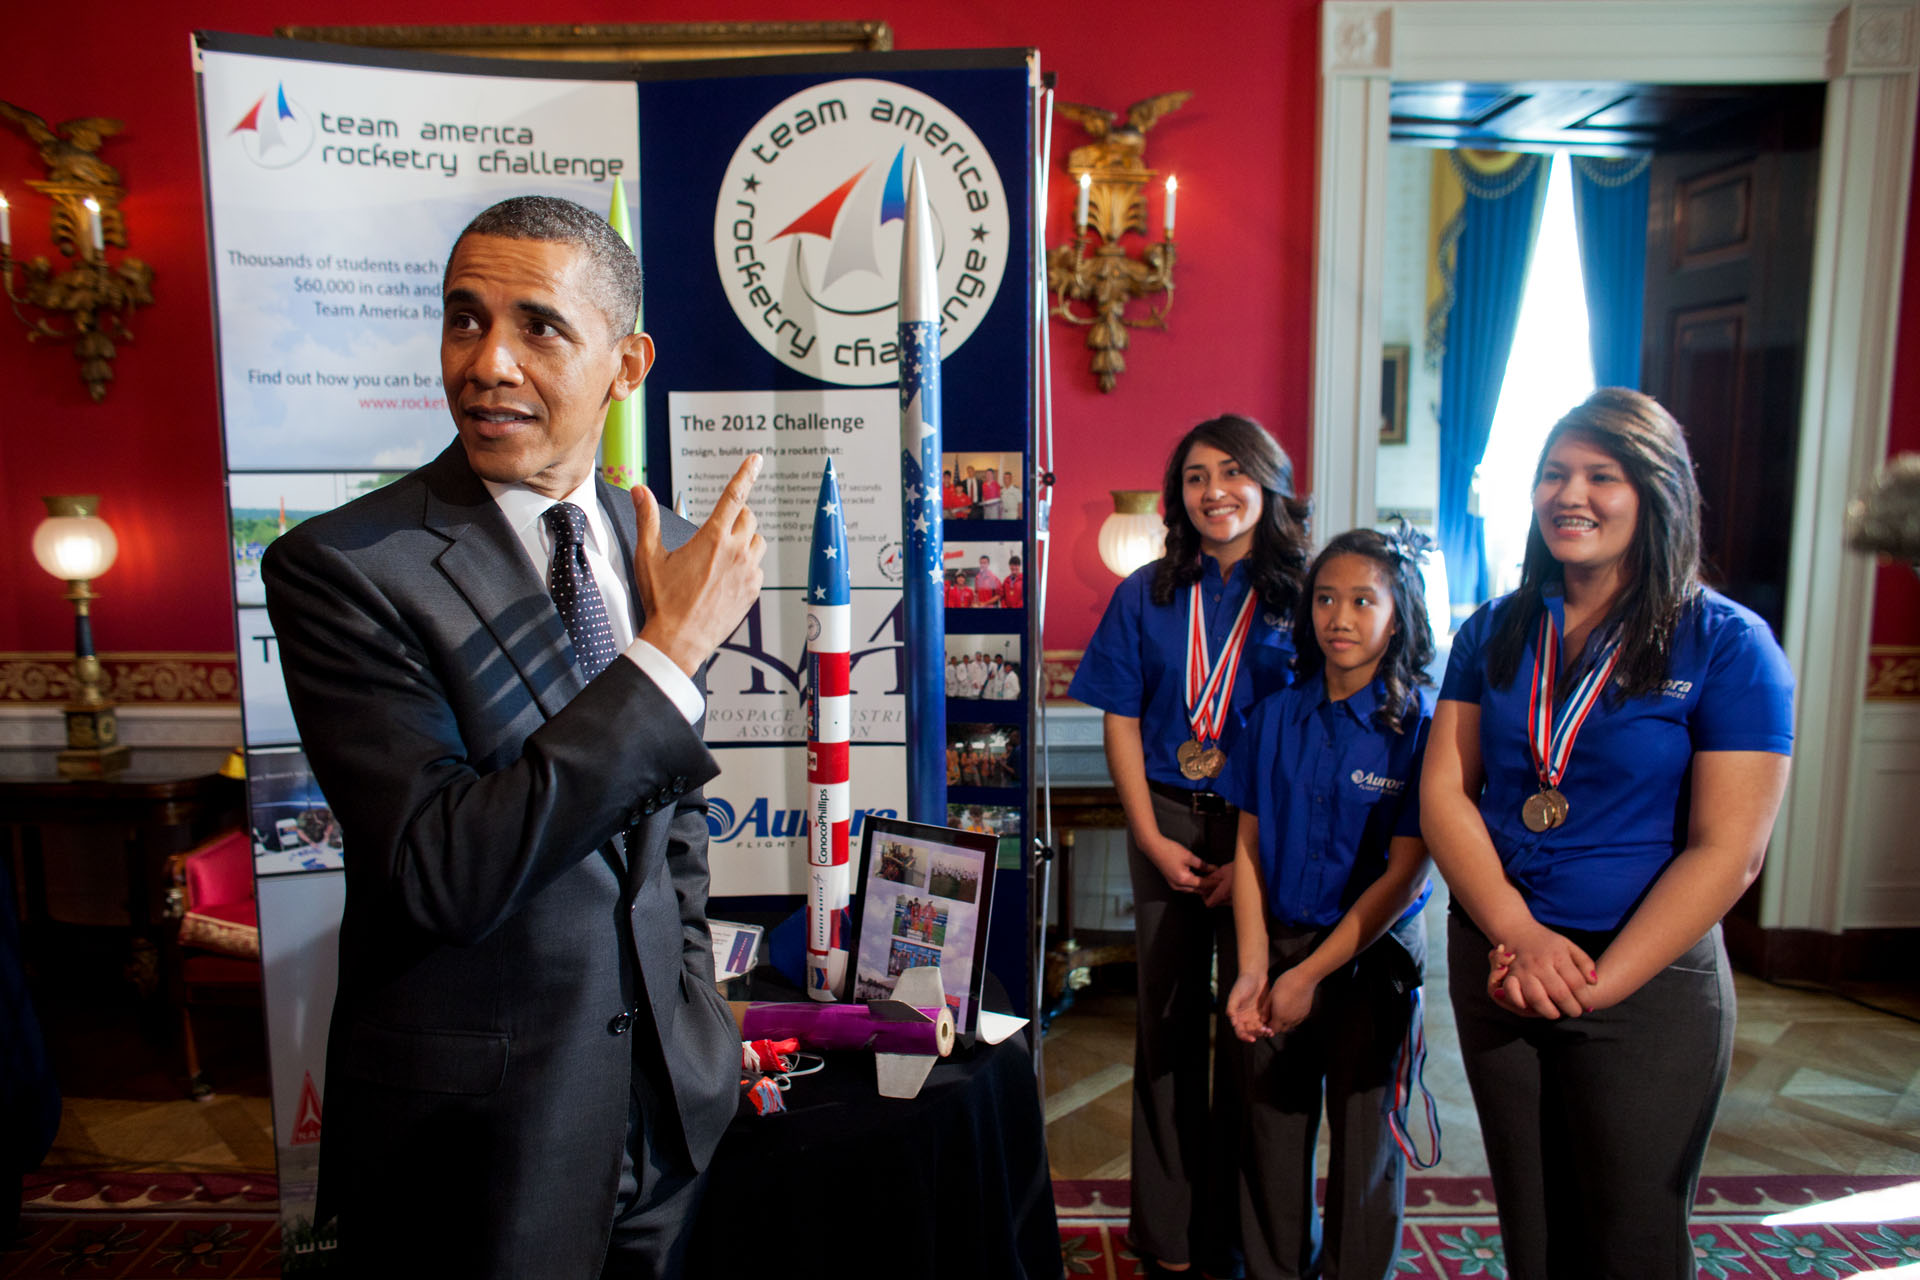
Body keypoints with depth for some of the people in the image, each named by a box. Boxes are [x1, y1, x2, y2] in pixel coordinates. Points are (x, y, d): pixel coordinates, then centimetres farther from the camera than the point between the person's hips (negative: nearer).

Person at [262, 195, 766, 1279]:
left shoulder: (663, 547, 0)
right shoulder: (338, 568, -17)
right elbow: (441, 874, -25)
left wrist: (692, 1003, 9)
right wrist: (671, 652, -27)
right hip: (474, 1137, -4)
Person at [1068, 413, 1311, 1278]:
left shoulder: (1301, 597, -1)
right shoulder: (1147, 595, 6)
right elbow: (1122, 721, 4)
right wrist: (1152, 838, -5)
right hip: (1167, 825, 2)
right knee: (1169, 1020, 10)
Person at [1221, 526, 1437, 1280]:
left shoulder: (1419, 726, -11)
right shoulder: (1277, 716, 1)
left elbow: (1405, 874, -12)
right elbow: (1249, 846, 3)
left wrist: (1310, 974, -11)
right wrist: (1253, 967, -5)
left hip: (1372, 952, -3)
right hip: (1279, 941, 3)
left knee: (1363, 1133, 10)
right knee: (1272, 1124, 12)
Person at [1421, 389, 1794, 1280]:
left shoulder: (1728, 646, -7)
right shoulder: (1495, 632, 4)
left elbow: (1727, 852, -12)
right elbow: (1444, 792, -1)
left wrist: (1599, 982, -16)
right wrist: (1519, 935, -14)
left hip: (1649, 983, -3)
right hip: (1494, 964, 3)